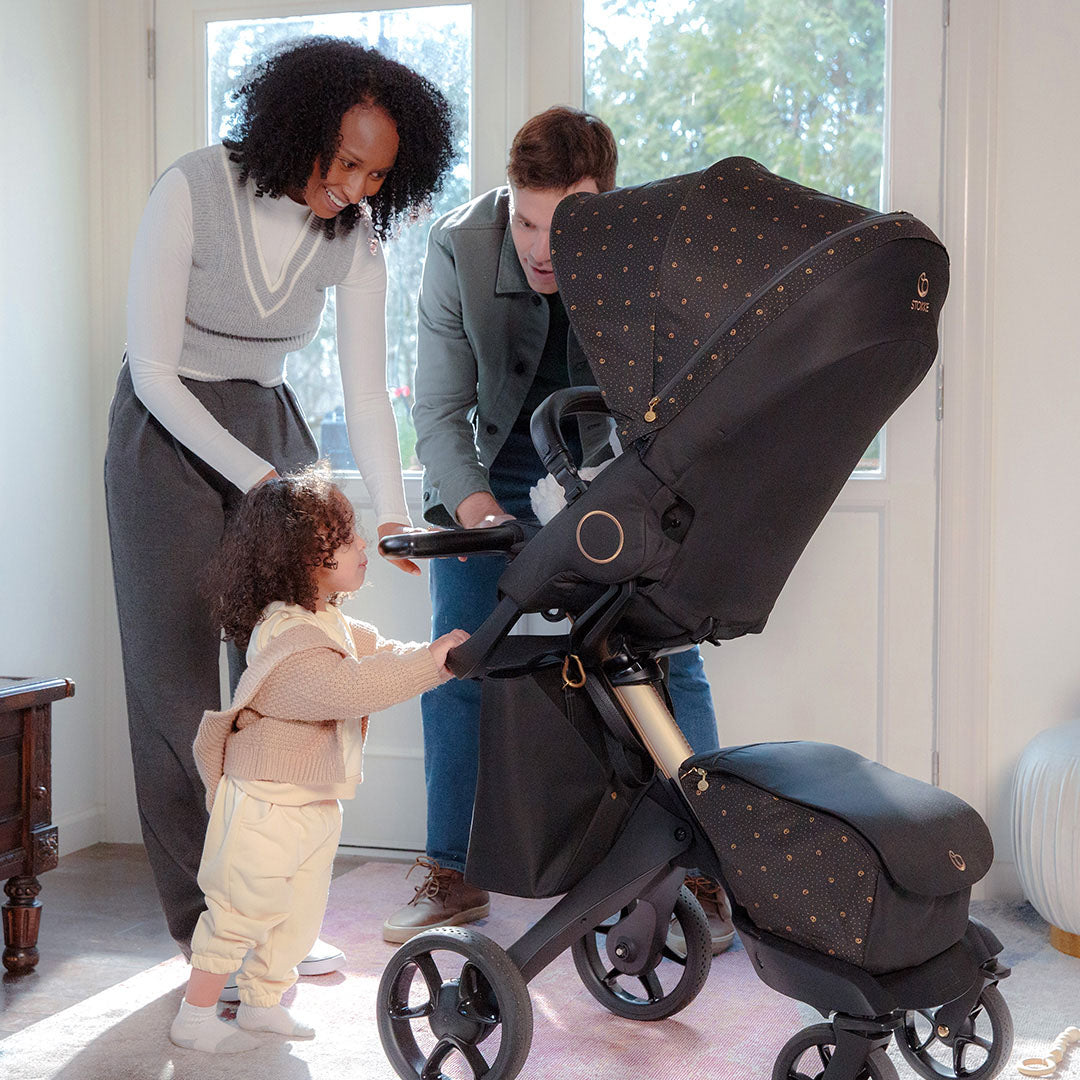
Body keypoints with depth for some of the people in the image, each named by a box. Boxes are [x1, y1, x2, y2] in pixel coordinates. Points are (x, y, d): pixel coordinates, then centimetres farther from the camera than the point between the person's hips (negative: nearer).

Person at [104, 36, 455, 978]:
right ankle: (201, 927, 3)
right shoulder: (191, 191, -19)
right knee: (178, 681, -6)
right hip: (169, 434, -4)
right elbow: (152, 369, -18)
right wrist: (255, 479, -24)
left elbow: (366, 388, -8)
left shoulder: (356, 235, -7)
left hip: (272, 427, 4)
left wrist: (391, 511, -22)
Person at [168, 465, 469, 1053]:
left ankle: (263, 1002, 33)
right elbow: (350, 687, -36)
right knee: (240, 911, 0)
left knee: (299, 912, 18)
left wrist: (436, 652, -4)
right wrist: (431, 661, -32)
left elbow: (377, 651, 13)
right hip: (266, 808, -10)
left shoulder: (327, 620, 7)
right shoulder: (287, 640, -27)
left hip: (314, 803, 10)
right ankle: (195, 1016, 13)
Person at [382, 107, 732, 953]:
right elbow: (441, 409, -20)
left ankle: (704, 871, 7)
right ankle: (453, 878, 12)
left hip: (610, 463, -1)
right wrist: (475, 505, -38)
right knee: (458, 661, -3)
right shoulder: (459, 247, -24)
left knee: (668, 658, -7)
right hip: (488, 470, 1)